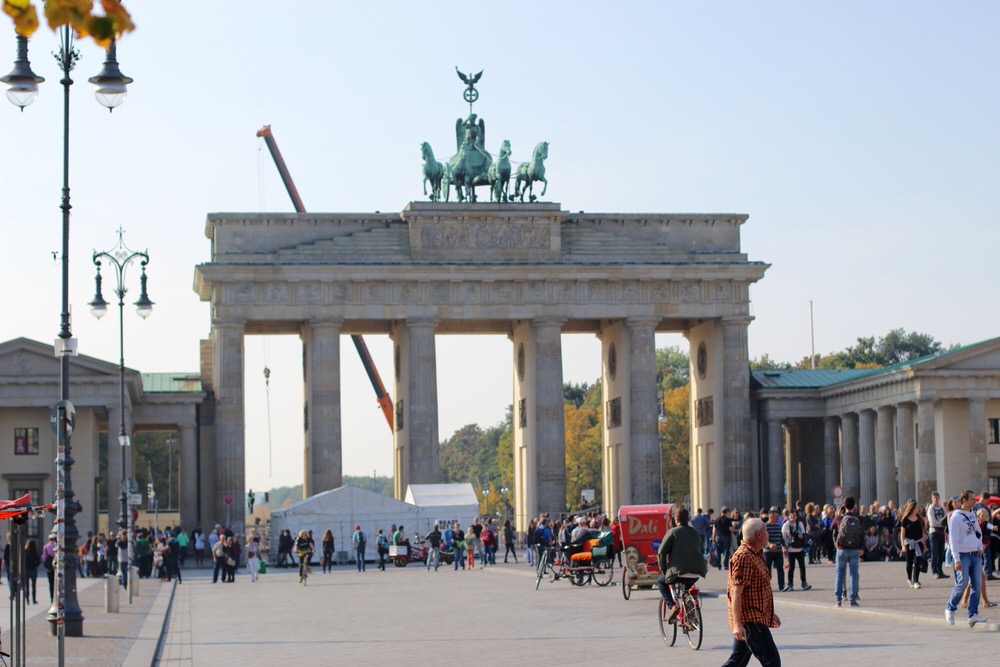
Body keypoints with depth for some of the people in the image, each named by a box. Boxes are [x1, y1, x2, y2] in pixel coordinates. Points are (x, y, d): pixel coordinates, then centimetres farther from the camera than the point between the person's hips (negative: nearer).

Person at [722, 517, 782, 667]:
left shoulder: (756, 555, 16)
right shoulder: (744, 557, -17)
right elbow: (736, 593, -22)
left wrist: (770, 613, 29)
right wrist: (737, 625, -27)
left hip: (758, 618, 10)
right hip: (750, 620, -10)